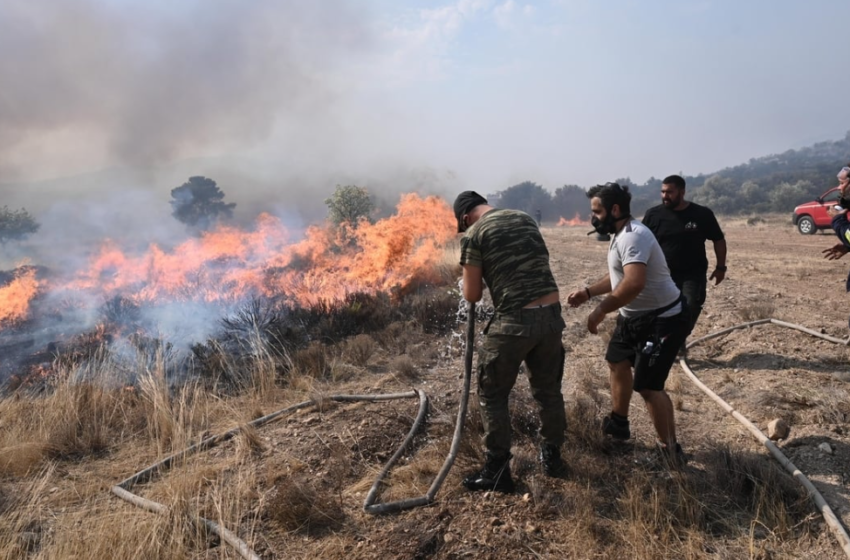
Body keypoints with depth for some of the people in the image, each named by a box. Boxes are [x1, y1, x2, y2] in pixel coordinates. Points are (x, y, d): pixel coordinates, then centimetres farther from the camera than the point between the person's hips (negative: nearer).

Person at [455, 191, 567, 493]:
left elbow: (472, 295, -2)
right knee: (548, 390, 22)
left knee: (492, 395, 11)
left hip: (515, 321, -6)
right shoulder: (526, 218, 14)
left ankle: (497, 470, 16)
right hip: (552, 314, 6)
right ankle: (552, 456, 37)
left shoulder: (474, 234, -4)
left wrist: (471, 281, 20)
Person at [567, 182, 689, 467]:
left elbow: (634, 283, -40)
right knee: (617, 362, 23)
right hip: (635, 316, 12)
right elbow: (618, 276, 21)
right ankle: (618, 424, 41)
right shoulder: (621, 235, 9)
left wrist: (600, 310, -31)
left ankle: (670, 449, 5)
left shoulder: (633, 236, -26)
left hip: (662, 320, -11)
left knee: (648, 386, -12)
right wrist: (588, 292, 9)